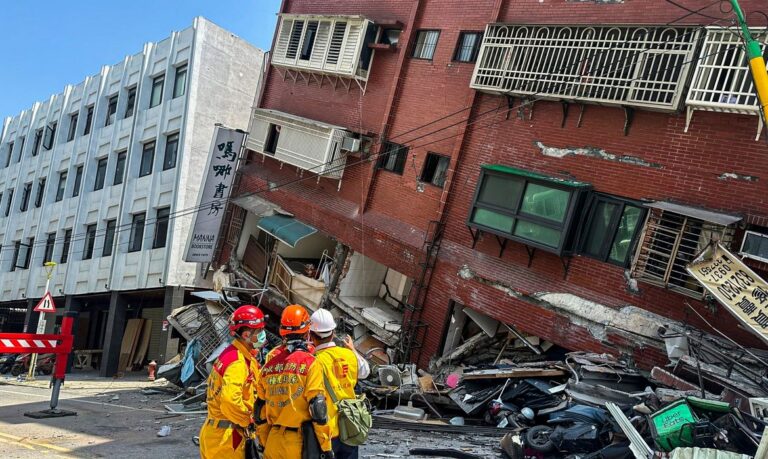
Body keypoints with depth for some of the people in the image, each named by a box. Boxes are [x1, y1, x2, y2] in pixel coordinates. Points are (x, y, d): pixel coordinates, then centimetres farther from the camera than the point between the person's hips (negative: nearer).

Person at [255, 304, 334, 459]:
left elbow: (260, 409, 11)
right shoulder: (309, 362, -10)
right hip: (300, 443, -5)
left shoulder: (269, 364, 5)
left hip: (273, 443, 5)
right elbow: (318, 409, -13)